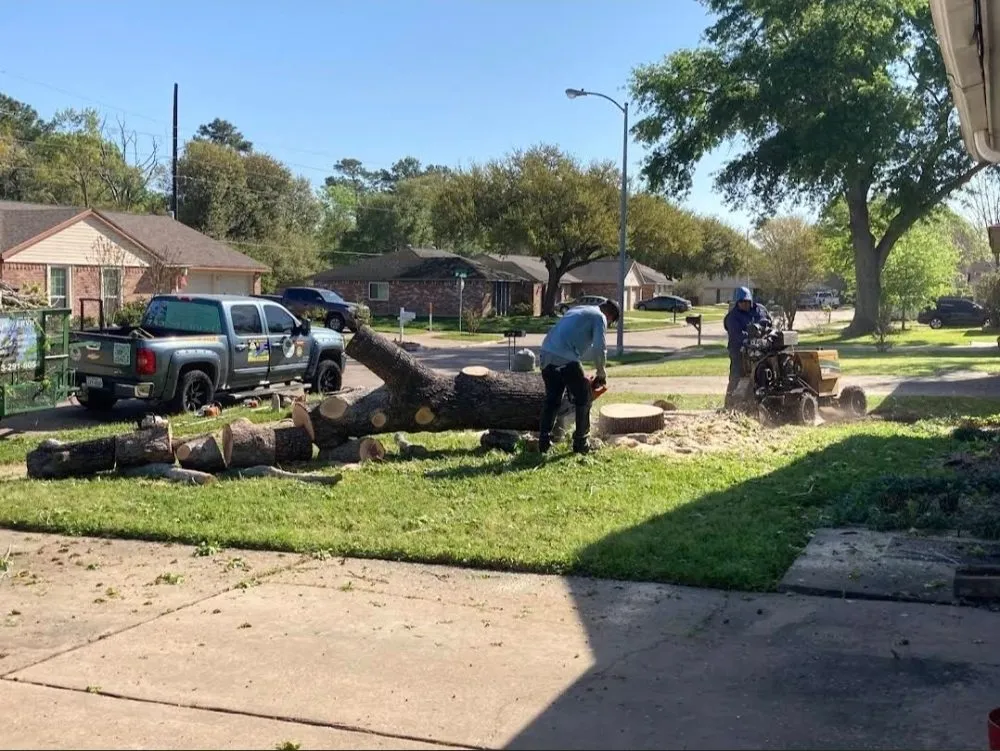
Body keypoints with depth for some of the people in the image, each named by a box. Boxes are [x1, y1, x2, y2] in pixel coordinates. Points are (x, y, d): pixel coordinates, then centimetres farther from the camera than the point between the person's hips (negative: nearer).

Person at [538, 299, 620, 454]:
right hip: (565, 359, -7)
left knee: (552, 399, 18)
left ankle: (544, 441, 14)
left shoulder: (577, 310, 30)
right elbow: (599, 349, -7)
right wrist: (601, 373, 10)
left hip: (546, 355, 7)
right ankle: (581, 443, 13)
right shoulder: (599, 317, 7)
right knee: (583, 399, 8)